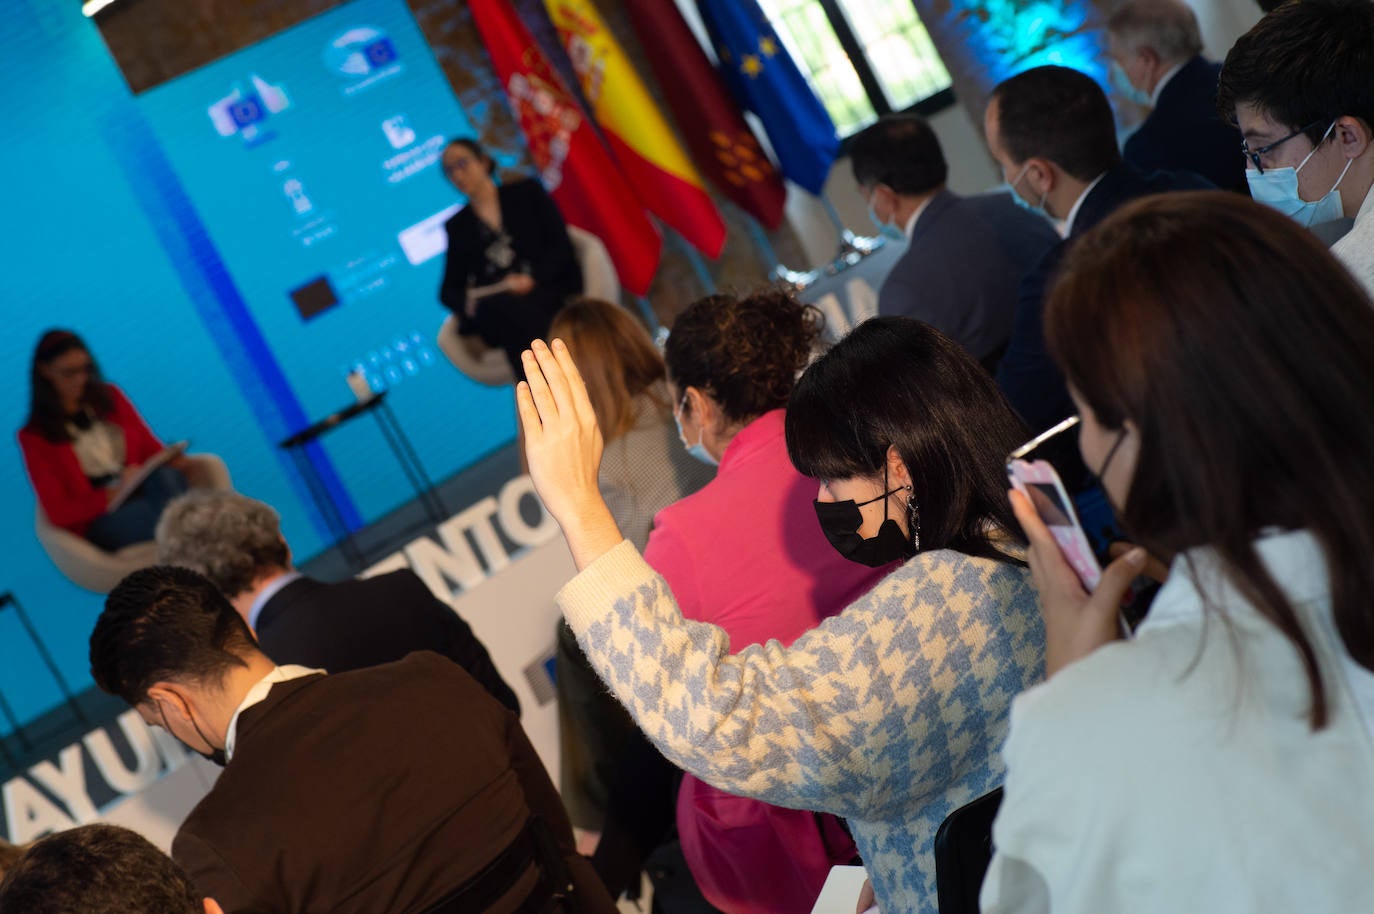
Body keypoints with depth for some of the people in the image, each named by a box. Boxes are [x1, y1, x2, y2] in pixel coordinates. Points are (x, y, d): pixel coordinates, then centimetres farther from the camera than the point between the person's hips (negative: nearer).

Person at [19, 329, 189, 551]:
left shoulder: (109, 397, 18)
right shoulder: (35, 436, 5)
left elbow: (150, 447, 19)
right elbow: (58, 512, -1)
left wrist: (170, 459, -6)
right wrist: (112, 496, -17)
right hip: (99, 518, -3)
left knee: (166, 475, -34)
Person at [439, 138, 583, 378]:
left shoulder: (526, 192, 19)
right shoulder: (457, 226, 25)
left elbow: (560, 246, 7)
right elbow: (448, 290, 19)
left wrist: (531, 279, -13)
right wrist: (467, 302, -6)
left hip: (548, 290, -1)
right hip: (492, 307, 1)